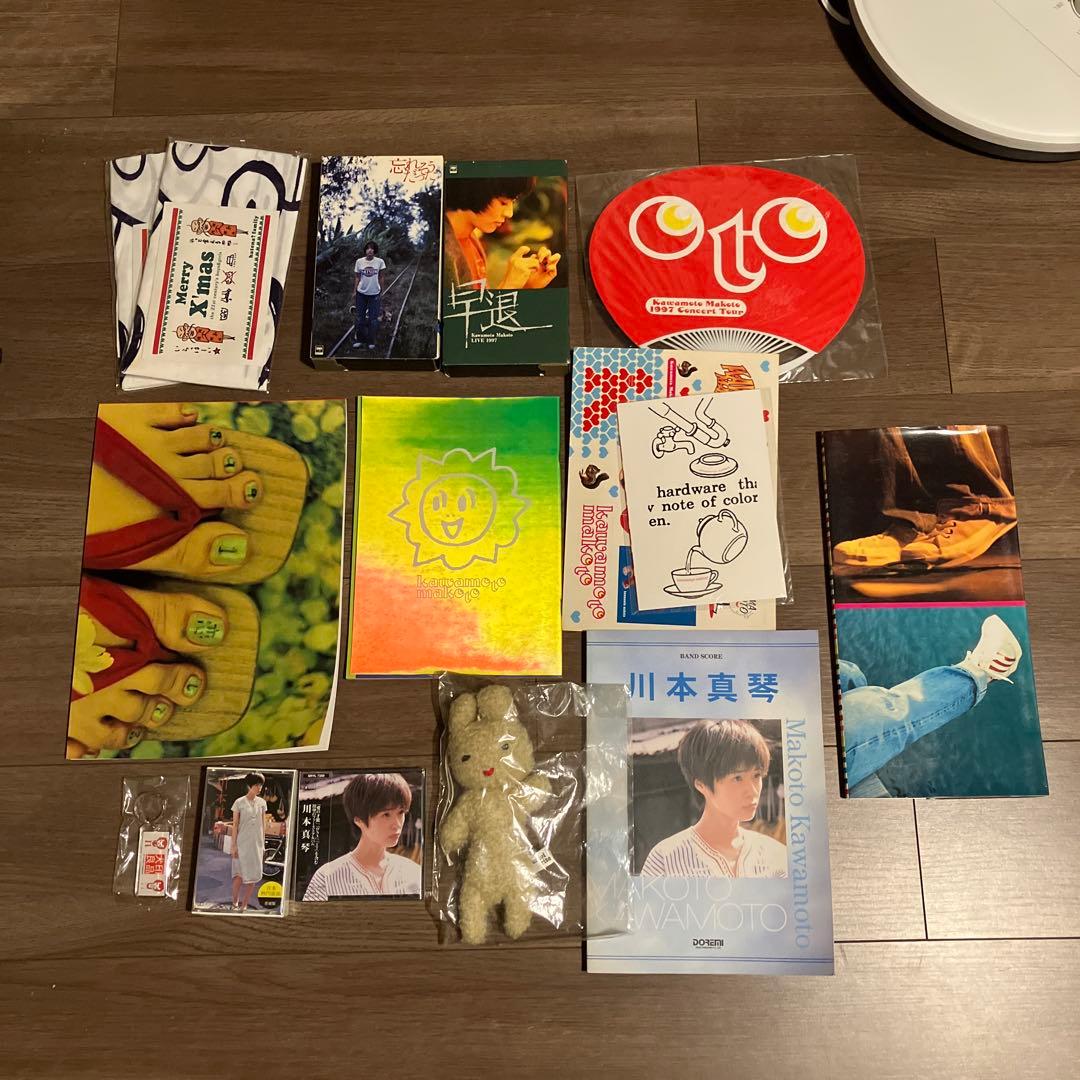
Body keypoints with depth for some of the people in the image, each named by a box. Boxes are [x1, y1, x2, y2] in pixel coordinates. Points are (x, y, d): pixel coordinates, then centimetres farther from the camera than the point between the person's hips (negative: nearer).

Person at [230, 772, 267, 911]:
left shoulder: (262, 803, 4)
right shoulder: (239, 803, -6)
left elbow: (263, 823, 9)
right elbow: (235, 825, -5)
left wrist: (263, 842, 7)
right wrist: (234, 845, -7)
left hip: (257, 842, 3)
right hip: (242, 841, -3)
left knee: (253, 874, 3)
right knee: (240, 873, -6)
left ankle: (245, 904, 14)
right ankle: (235, 902, 15)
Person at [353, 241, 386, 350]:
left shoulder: (380, 262, -7)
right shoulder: (359, 262, -4)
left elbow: (381, 278, 3)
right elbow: (357, 278, 5)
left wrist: (381, 291, 5)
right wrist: (355, 291, 5)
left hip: (375, 294, -1)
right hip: (361, 293, 1)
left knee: (373, 319, 5)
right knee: (360, 318, 9)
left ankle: (371, 341, 18)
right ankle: (358, 339, 21)